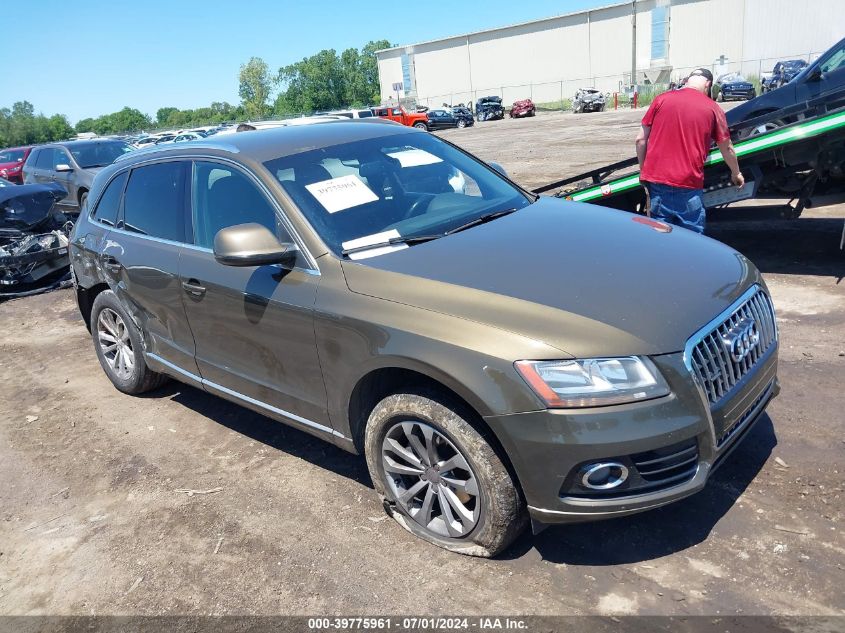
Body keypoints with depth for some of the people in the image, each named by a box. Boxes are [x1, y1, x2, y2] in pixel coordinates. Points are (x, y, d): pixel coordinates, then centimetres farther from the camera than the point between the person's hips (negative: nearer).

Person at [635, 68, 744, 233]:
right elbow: (727, 148, 15)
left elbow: (641, 140, 4)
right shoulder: (713, 109, 4)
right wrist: (736, 174, 30)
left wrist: (643, 170, 16)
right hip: (688, 186, -2)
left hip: (656, 181, 2)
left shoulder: (661, 99, 6)